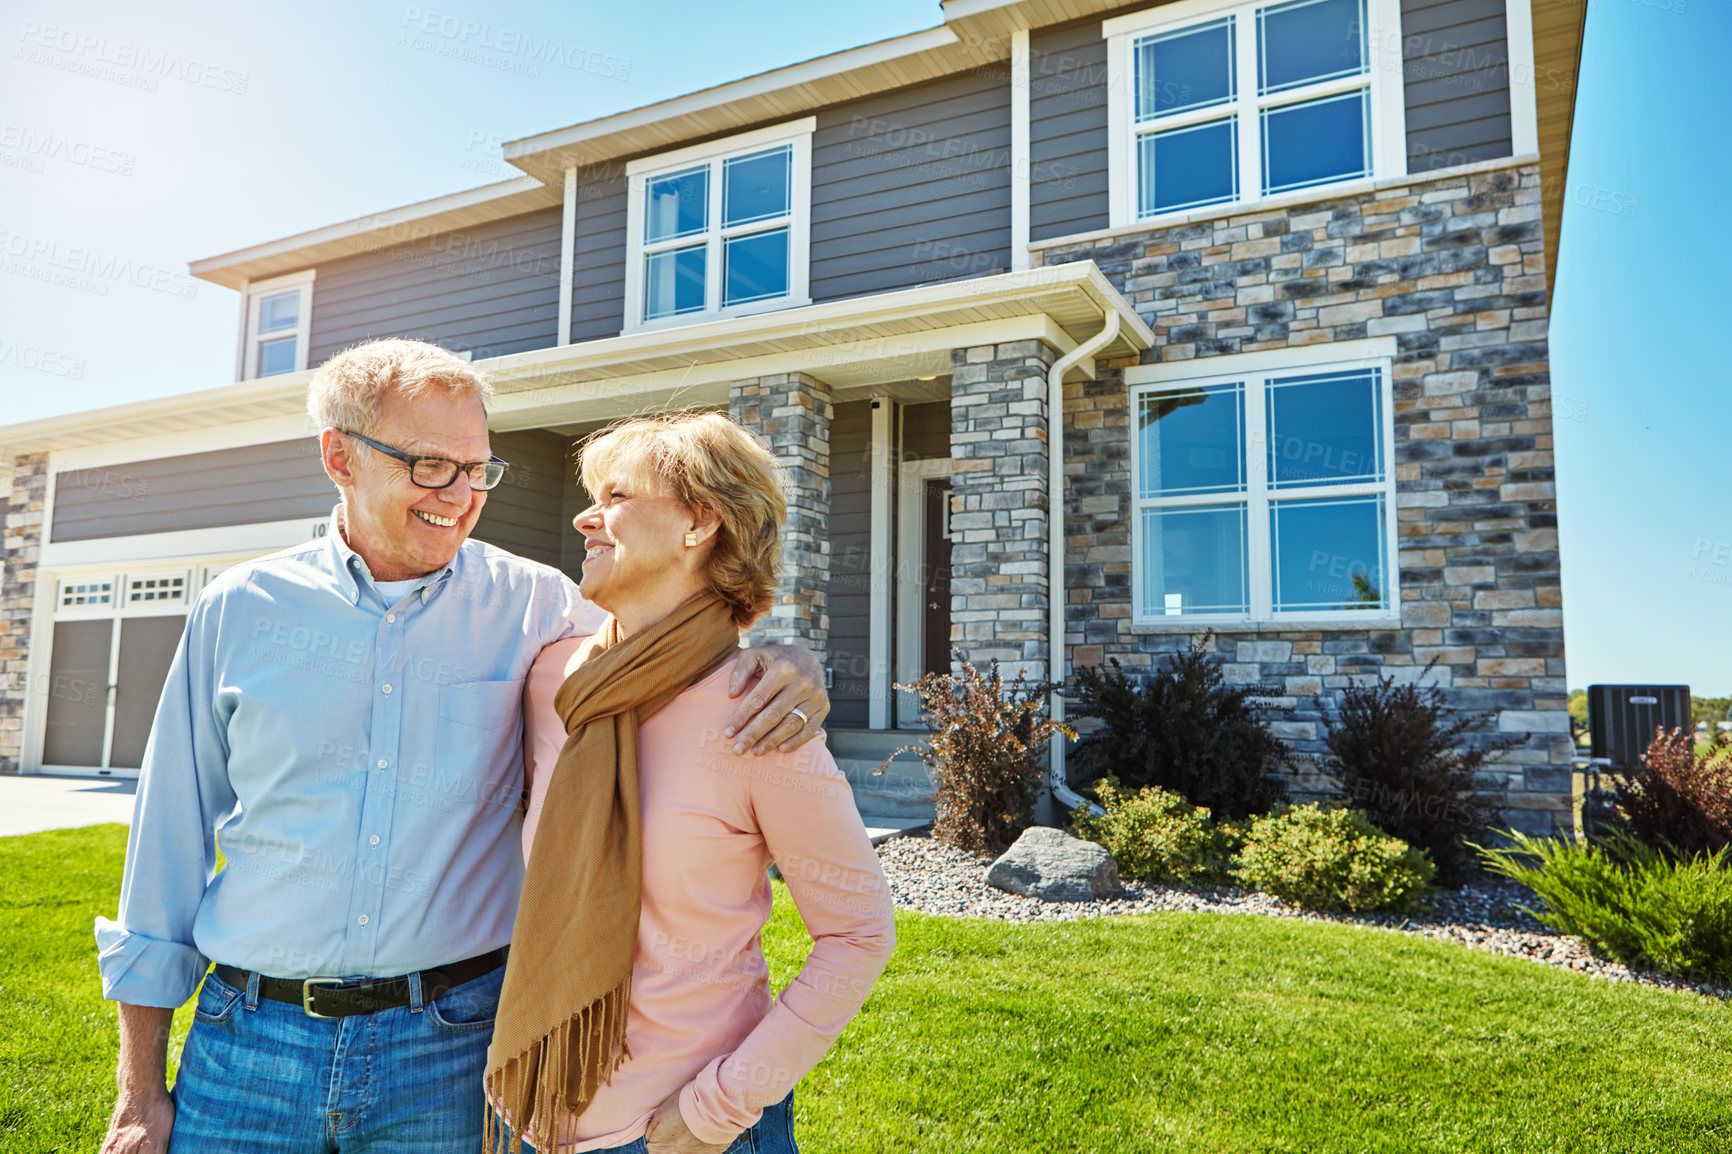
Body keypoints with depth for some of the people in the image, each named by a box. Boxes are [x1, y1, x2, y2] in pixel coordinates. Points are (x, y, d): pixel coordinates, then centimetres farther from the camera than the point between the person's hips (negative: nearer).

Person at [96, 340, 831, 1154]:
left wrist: (782, 665, -22)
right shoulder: (237, 612, -1)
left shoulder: (532, 606, -4)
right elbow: (169, 845, 5)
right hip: (250, 1046, 1)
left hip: (451, 1053, 0)